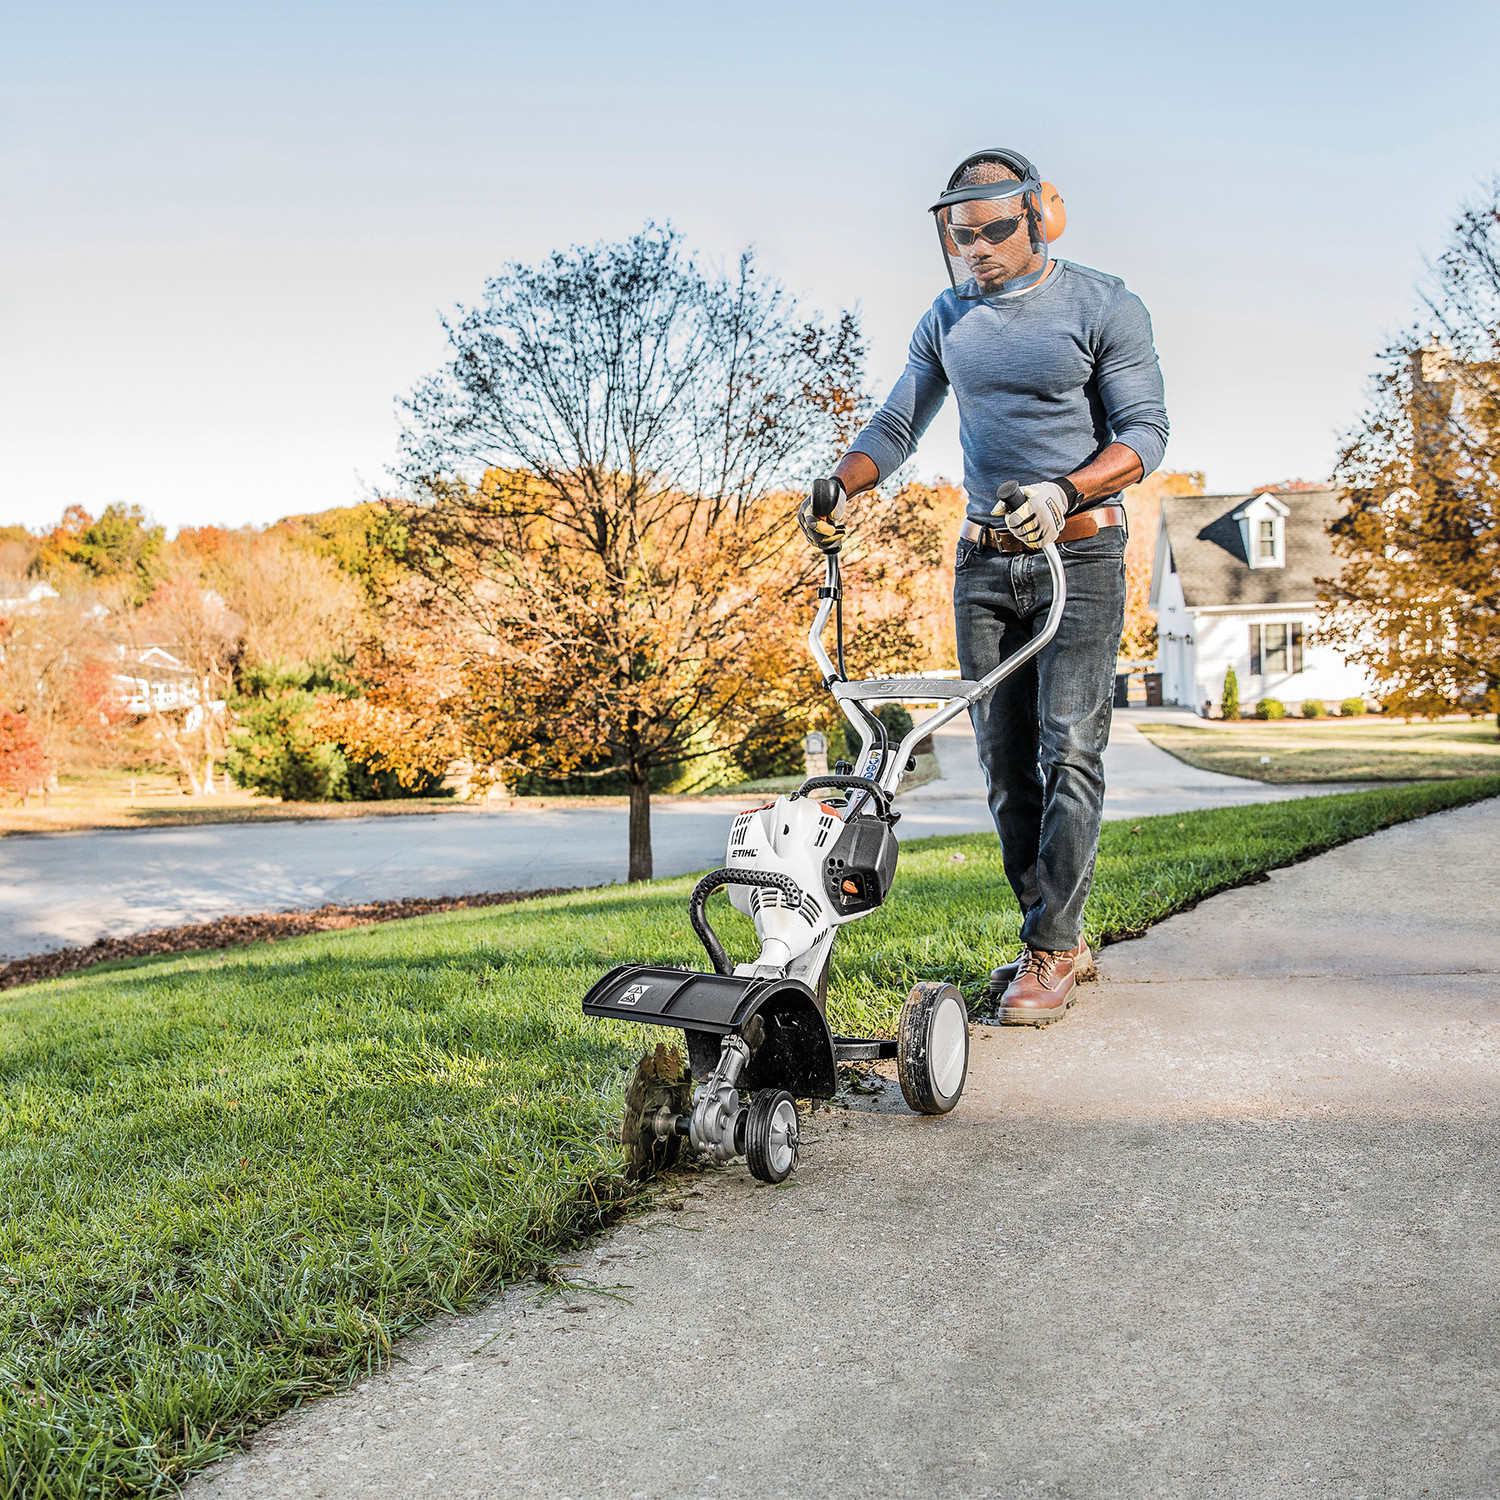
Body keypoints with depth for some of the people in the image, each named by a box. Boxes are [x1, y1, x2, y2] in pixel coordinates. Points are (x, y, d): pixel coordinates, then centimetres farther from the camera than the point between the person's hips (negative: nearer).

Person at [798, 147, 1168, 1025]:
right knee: (1005, 757, 4)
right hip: (985, 558, 5)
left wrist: (1062, 492, -22)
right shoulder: (949, 318, 12)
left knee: (1068, 749, -10)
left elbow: (1146, 431, -6)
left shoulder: (1103, 307, -3)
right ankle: (1061, 939, 14)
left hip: (1081, 553, -5)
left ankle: (1049, 952, -5)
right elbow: (899, 425, 15)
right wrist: (841, 483, -5)